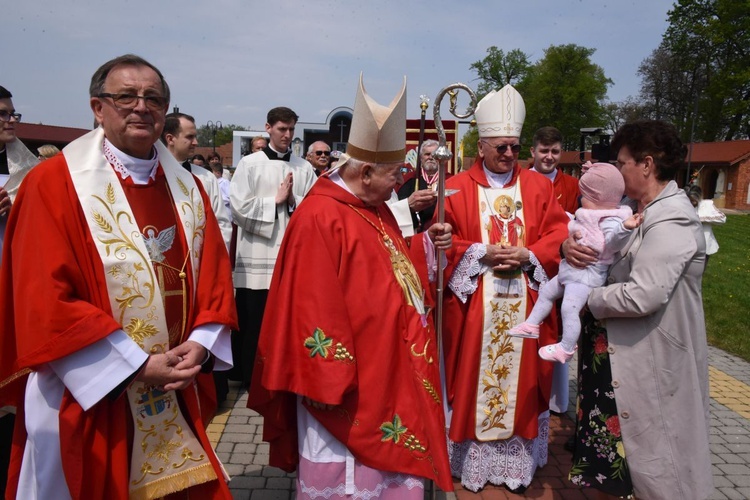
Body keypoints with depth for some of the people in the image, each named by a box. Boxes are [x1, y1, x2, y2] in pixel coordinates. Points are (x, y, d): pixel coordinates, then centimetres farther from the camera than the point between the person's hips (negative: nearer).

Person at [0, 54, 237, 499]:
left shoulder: (187, 188, 7)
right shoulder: (54, 183, -9)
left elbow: (215, 278, 6)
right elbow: (46, 300, -15)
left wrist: (200, 346, -10)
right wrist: (138, 364, -16)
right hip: (88, 396, -4)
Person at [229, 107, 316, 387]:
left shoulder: (304, 168, 9)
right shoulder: (250, 164, 2)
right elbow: (239, 207, -7)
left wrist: (293, 201, -12)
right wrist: (276, 200, -7)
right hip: (258, 254, -2)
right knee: (253, 321, 5)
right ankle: (249, 376, 21)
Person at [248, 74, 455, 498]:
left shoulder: (376, 209, 8)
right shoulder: (320, 218, -22)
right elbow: (315, 313, -23)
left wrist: (426, 244, 7)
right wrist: (331, 385, -20)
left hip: (388, 376, 9)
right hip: (352, 386, -9)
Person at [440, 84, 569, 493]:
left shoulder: (538, 186, 7)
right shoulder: (457, 188, 0)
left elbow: (558, 236, 4)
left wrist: (527, 255, -13)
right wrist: (482, 253, -16)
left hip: (524, 306, 2)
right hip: (474, 306, -2)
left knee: (521, 379, 9)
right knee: (473, 379, 5)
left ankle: (518, 459, 25)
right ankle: (472, 458, 21)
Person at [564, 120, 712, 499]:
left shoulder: (670, 222, -22)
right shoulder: (637, 209, 6)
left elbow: (642, 296, -30)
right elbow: (594, 237, 11)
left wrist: (588, 298, -15)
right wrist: (569, 244, -12)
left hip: (651, 358, -9)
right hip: (622, 352, 9)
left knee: (650, 447, 10)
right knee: (620, 437, 22)